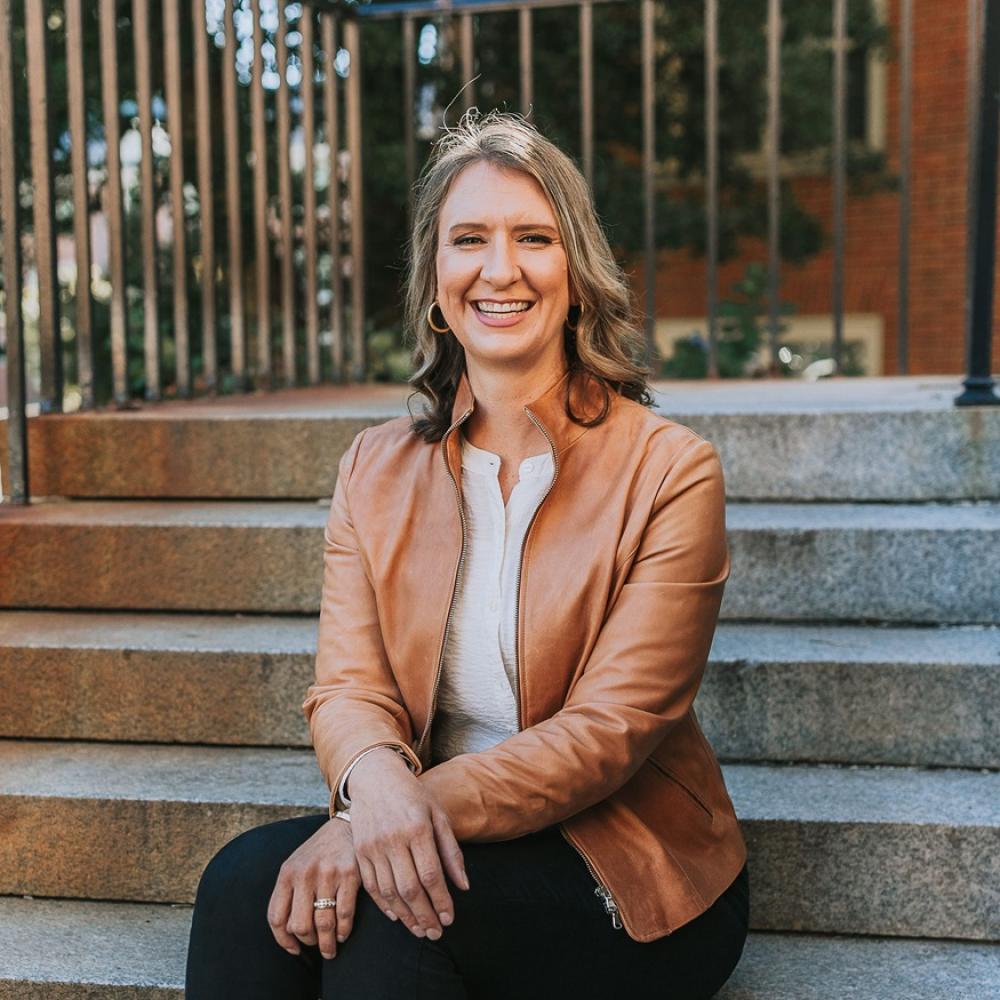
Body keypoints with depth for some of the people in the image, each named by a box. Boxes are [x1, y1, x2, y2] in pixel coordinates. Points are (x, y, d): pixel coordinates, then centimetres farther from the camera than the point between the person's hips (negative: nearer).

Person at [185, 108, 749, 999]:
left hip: (625, 881, -3)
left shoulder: (670, 473, -8)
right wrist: (377, 781, -26)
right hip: (427, 850, 4)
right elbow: (347, 687, -2)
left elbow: (610, 727, -14)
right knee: (246, 881, -24)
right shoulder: (374, 472, 6)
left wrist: (427, 804, -27)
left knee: (337, 899, -30)